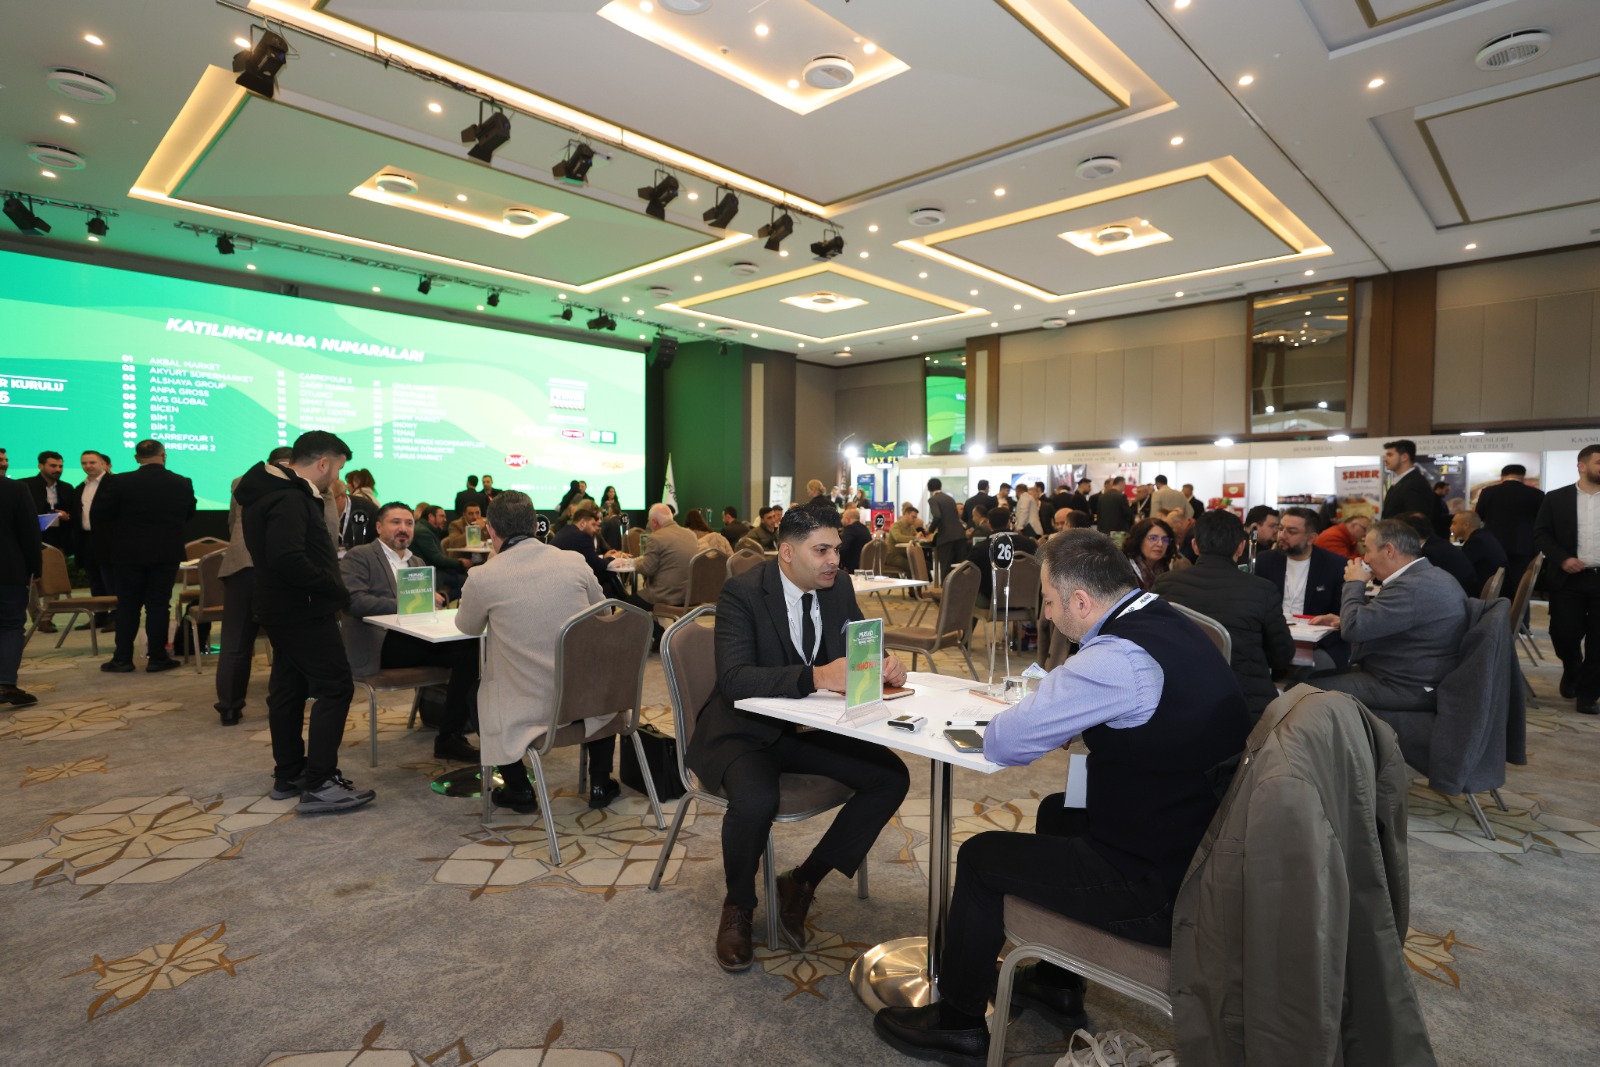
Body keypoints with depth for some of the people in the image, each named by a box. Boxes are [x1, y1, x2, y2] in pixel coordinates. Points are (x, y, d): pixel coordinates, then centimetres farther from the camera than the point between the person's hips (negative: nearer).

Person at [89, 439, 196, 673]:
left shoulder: (118, 482, -10)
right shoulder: (183, 484, -5)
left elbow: (98, 516, -5)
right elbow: (188, 516, 7)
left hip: (130, 553, 0)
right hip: (167, 554, 0)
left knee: (127, 605, 10)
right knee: (158, 605, 6)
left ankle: (122, 659, 14)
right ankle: (157, 658, 7)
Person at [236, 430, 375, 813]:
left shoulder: (275, 492, 13)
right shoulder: (290, 499, -19)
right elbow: (287, 559, -31)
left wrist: (330, 588, 9)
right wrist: (336, 590, -20)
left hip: (284, 609, 11)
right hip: (304, 611, -11)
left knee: (288, 689, 15)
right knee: (335, 688, -7)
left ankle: (288, 775, 26)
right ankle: (318, 784, -5)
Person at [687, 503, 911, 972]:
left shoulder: (838, 588, 0)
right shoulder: (742, 592, -18)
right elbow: (735, 679, -30)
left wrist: (885, 664, -17)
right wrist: (816, 677, -42)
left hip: (810, 728, 6)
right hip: (745, 730, -6)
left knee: (892, 778, -10)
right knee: (755, 800, -34)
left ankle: (802, 881, 5)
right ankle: (737, 906, 0)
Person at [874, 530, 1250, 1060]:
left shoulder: (1119, 656, -27)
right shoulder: (1168, 620, 3)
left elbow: (1003, 743, -22)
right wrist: (1055, 697, 3)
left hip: (1162, 888, -9)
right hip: (1203, 846, 10)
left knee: (980, 856, 4)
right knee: (1057, 810, 29)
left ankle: (957, 1021, 26)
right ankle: (1057, 984, 42)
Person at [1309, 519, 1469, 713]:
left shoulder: (1414, 586, -26)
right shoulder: (1428, 576, 8)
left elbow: (1353, 628, -26)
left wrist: (1354, 583, -10)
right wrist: (1344, 620, 6)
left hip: (1408, 690, -10)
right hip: (1411, 678, 10)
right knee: (1314, 676, 8)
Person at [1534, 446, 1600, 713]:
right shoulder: (1556, 498, 2)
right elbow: (1540, 534, 1)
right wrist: (1562, 559, -13)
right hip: (1569, 578, -1)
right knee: (1564, 633, -4)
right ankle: (1571, 670, 28)